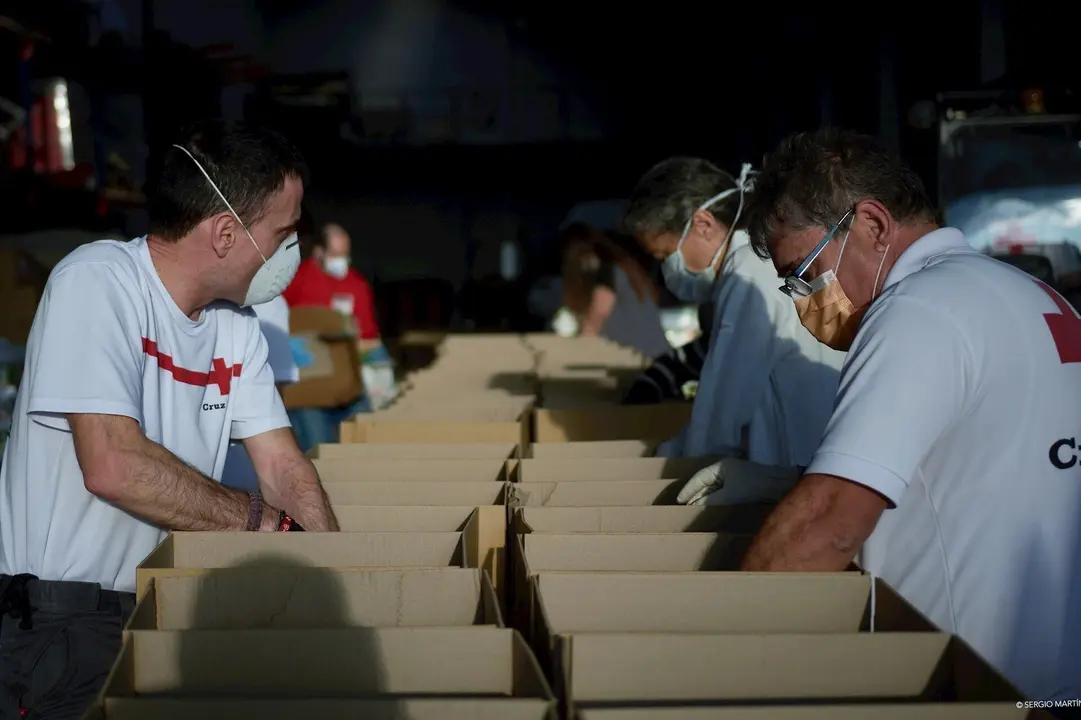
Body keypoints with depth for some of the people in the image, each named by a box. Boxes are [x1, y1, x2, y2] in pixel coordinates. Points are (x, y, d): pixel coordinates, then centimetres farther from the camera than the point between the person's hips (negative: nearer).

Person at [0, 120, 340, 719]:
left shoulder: (237, 324, 6)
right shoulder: (99, 281, -17)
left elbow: (283, 468, 4)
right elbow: (114, 467, -27)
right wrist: (268, 522, -17)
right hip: (56, 621, -7)